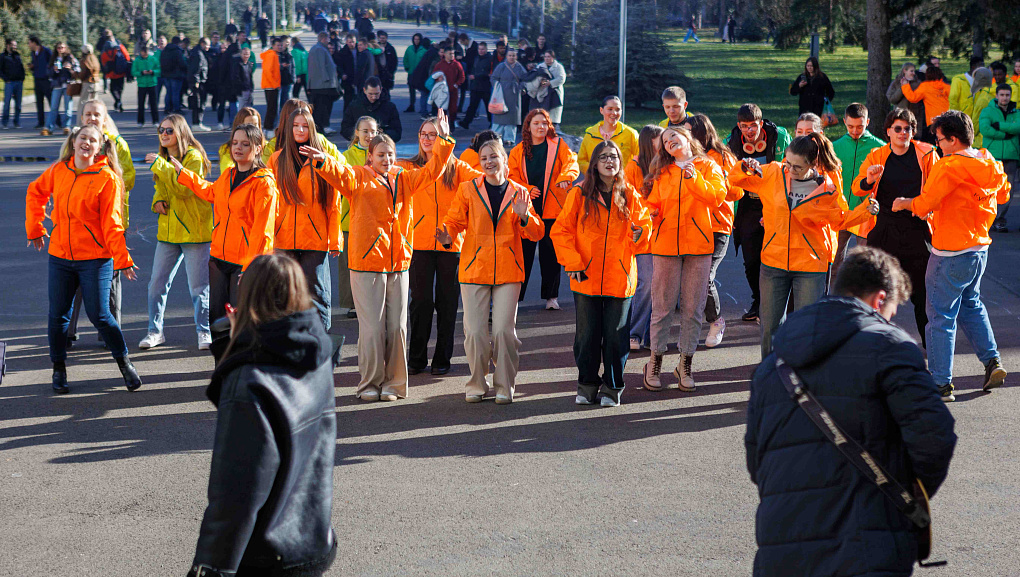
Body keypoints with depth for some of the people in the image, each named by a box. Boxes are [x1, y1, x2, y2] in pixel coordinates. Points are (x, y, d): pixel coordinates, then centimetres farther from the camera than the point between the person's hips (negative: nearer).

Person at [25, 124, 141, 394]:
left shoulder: (106, 178, -8)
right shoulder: (58, 170, 4)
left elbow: (111, 223, -9)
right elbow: (35, 192, 22)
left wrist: (123, 259, -13)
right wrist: (34, 227, 17)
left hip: (95, 258, -4)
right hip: (60, 256, 4)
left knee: (99, 314, -4)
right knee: (58, 315, 7)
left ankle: (124, 363, 16)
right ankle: (59, 370, 22)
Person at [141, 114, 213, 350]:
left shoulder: (194, 156, -10)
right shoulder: (162, 157, 13)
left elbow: (185, 187, -24)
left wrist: (161, 164, -26)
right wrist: (157, 201, 2)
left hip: (194, 229, -7)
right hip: (168, 230, 7)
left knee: (199, 285, 0)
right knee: (157, 282, 5)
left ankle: (204, 331, 13)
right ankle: (155, 331, 16)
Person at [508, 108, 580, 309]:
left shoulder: (558, 145, 5)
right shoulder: (518, 151, 8)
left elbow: (571, 163, -10)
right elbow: (512, 177, 5)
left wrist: (566, 176, -31)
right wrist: (526, 189, -13)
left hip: (552, 209, 0)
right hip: (526, 208, 0)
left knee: (551, 253, 5)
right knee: (523, 252, -1)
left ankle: (551, 297, 15)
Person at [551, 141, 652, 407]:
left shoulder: (630, 195, 5)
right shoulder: (579, 195, 0)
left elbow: (644, 222, 12)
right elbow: (561, 230, 1)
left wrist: (639, 233, -13)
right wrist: (572, 263, -8)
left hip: (620, 277, 1)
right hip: (586, 278, -1)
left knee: (616, 335, 3)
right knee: (587, 334, 5)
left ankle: (612, 388, 16)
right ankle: (587, 385, 20)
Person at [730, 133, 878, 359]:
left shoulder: (827, 188, -7)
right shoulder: (773, 174, -4)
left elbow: (840, 219, 7)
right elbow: (736, 179, 7)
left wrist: (864, 210, -10)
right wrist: (746, 168, -15)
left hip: (810, 264, -2)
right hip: (773, 263, 2)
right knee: (770, 324, 11)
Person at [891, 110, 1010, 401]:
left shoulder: (949, 167, -20)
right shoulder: (991, 164, 4)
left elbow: (924, 204, -20)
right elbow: (1003, 194, 20)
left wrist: (903, 203, 0)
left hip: (951, 254, -8)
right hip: (980, 247, 8)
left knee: (941, 316, 0)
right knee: (971, 304, 26)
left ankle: (941, 384, 2)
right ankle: (992, 362, 18)